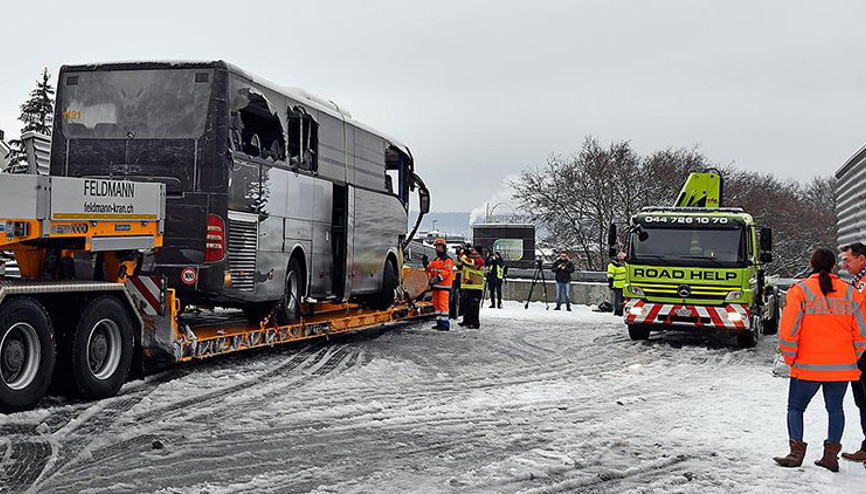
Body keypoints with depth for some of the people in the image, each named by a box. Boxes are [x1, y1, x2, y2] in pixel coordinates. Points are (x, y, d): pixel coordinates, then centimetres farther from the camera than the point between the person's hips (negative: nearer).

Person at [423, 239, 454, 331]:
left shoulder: (447, 259, -8)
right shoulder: (435, 260, 20)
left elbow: (446, 271, -18)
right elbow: (430, 269, 23)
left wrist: (437, 278, -25)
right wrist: (426, 263, 7)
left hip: (444, 285, -9)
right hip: (436, 285, 9)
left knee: (443, 304, -12)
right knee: (436, 303, 11)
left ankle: (445, 323, -12)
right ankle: (439, 322, 17)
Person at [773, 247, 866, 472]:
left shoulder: (800, 290, -6)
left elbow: (789, 328, -10)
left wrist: (790, 358, 0)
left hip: (808, 365, -3)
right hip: (842, 367, 3)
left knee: (795, 407, 8)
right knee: (835, 408, 13)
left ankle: (797, 452, -1)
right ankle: (831, 455, 11)